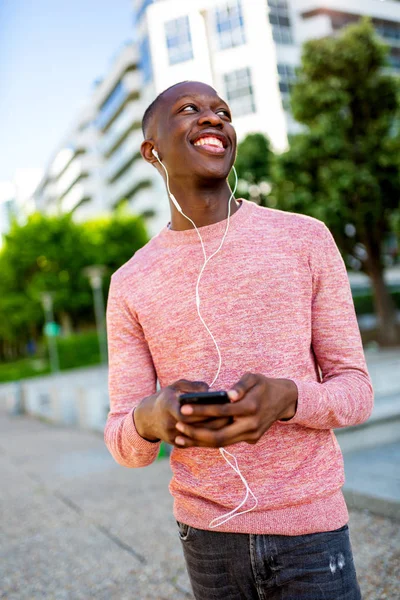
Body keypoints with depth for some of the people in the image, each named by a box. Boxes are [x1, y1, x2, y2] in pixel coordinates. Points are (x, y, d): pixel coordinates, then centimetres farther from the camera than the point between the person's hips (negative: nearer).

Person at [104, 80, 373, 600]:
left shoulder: (306, 239, -5)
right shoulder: (130, 285, -1)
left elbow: (355, 392, -3)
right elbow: (124, 443, -1)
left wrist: (286, 398, -26)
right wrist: (150, 420, -26)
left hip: (311, 529, -1)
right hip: (206, 536, 2)